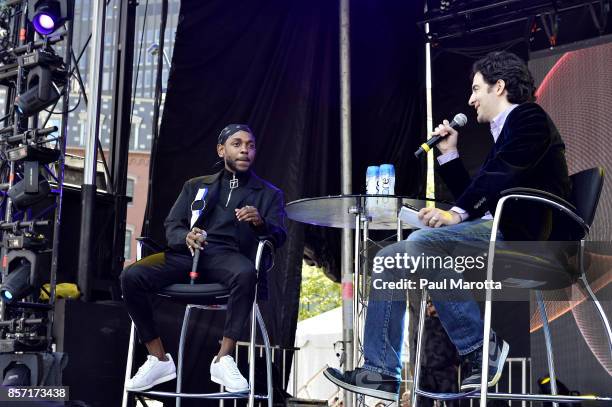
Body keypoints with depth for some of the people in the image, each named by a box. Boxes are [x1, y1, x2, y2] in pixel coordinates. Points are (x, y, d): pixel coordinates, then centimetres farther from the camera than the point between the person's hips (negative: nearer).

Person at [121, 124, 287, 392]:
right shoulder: (196, 186, 24)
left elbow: (279, 237, 3)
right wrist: (186, 237, -11)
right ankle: (159, 359, -11)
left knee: (246, 273, -39)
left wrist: (260, 222, -21)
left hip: (228, 257, -2)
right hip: (187, 253, 3)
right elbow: (171, 226, 14)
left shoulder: (269, 194, 18)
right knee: (131, 276, -24)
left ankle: (223, 359, -28)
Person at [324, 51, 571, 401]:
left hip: (521, 233, -10)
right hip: (495, 231, 10)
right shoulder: (505, 131, 29)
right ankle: (382, 372, -5)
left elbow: (502, 175, -17)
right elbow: (474, 195, 27)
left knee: (421, 243, -30)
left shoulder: (528, 117, 0)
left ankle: (481, 347, -18)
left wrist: (458, 213, -22)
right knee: (390, 260, 0)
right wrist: (448, 154, 24)